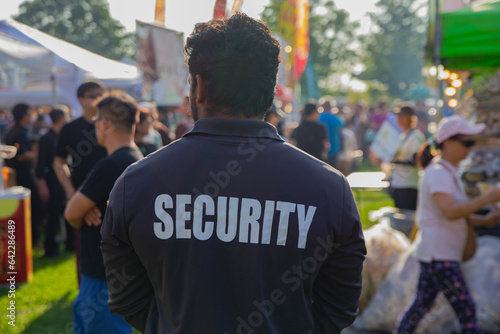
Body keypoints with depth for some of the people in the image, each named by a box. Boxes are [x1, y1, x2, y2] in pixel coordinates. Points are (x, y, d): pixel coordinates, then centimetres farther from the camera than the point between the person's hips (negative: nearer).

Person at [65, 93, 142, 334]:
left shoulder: (111, 165, -25)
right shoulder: (135, 159, 7)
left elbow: (72, 214, -18)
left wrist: (84, 219, 4)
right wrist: (87, 208, -11)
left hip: (106, 277, -10)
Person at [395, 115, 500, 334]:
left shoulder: (449, 173, 18)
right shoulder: (438, 173, -15)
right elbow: (450, 211, -28)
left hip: (442, 254, 10)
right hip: (438, 254, -10)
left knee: (422, 304, 16)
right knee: (465, 308, -7)